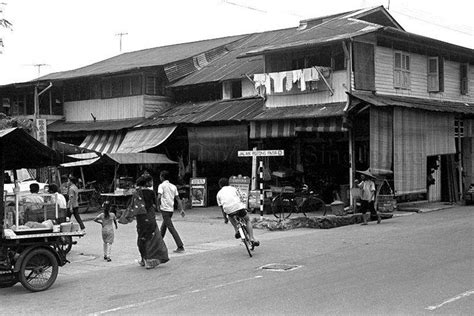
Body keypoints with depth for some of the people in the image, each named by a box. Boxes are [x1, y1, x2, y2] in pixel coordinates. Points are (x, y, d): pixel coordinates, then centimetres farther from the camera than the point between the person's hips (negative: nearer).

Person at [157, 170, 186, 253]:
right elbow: (178, 199, 10)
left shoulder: (161, 185, -6)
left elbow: (159, 197, -20)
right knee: (163, 227, 21)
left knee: (171, 228, -9)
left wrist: (159, 206, -5)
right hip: (171, 209, 7)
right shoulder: (173, 186, 13)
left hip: (165, 209, -7)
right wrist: (182, 209, 7)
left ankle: (180, 246, -15)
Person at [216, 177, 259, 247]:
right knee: (247, 220, 23)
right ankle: (252, 238, 10)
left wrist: (225, 218, 35)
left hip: (228, 209, 1)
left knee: (230, 216, 38)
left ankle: (236, 230, 19)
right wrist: (244, 209, 44)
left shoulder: (219, 193, 25)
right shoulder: (233, 188, 25)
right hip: (238, 206, -1)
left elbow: (222, 208, 25)